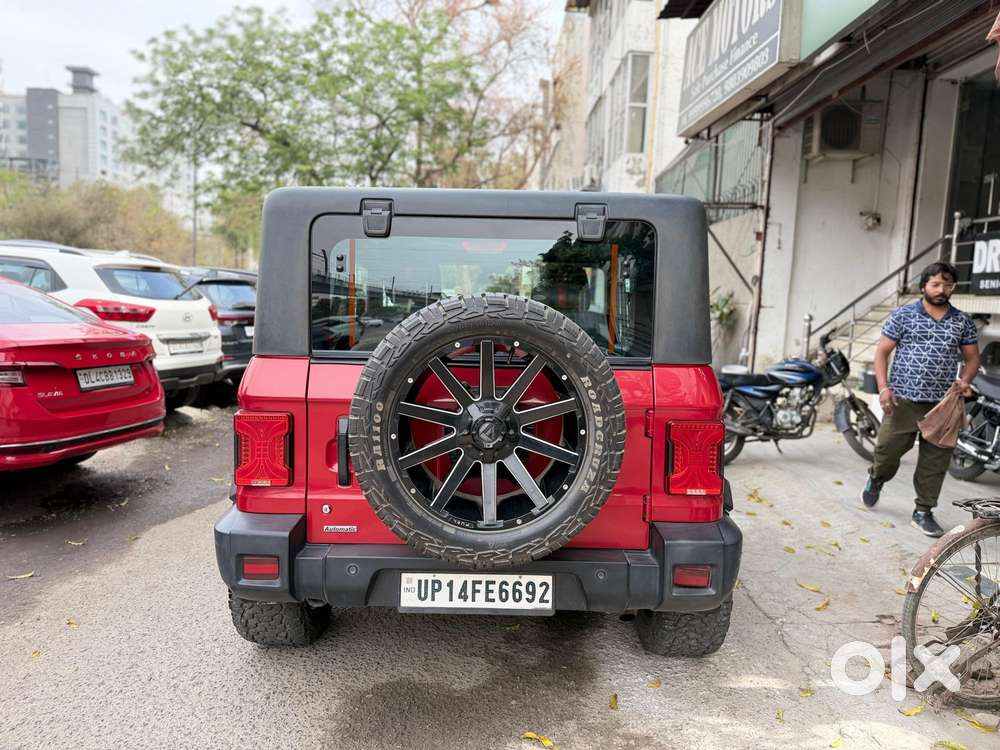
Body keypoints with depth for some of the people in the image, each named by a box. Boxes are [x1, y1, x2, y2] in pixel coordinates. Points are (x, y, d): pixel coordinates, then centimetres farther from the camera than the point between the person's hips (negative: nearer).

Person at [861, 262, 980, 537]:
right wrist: (884, 387, -10)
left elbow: (972, 357, 15)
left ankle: (923, 511, 17)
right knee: (888, 449, 3)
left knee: (935, 461, 4)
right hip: (903, 400, -2)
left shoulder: (963, 322, 9)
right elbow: (882, 352, 1)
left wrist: (965, 380, -6)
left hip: (943, 404, 2)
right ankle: (877, 478, 35)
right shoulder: (903, 315, 1)